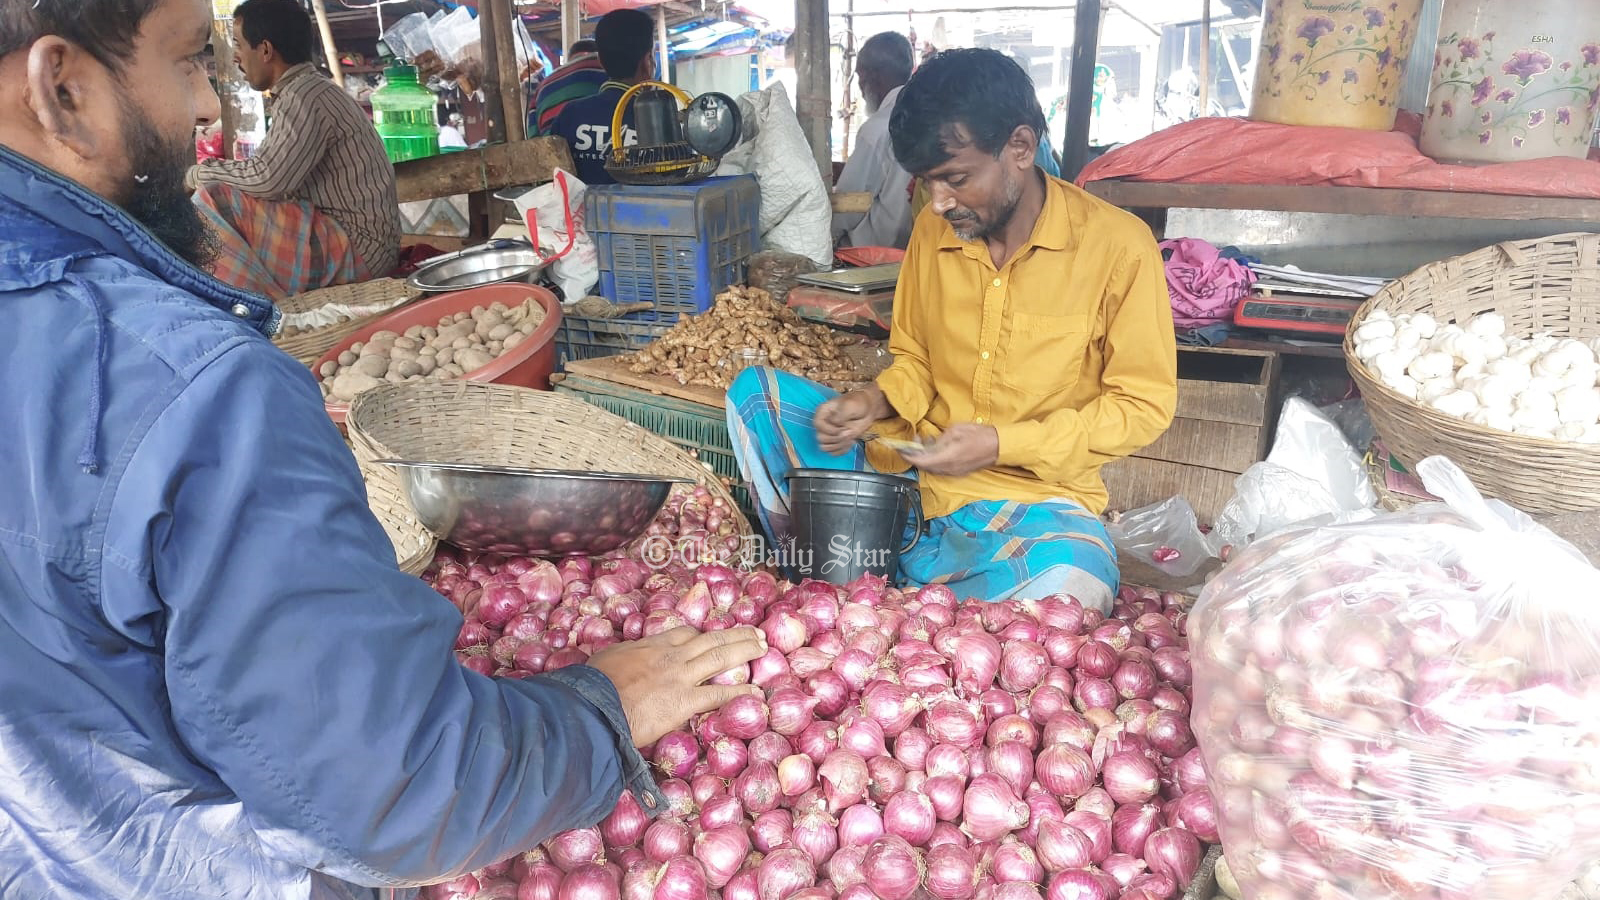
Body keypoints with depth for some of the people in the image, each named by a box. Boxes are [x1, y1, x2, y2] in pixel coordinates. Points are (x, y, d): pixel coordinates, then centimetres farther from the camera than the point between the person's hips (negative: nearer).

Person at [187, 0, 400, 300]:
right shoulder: (306, 91, 16)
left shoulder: (305, 97, -15)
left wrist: (197, 174, -5)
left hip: (357, 251, -10)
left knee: (215, 200, -17)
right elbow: (276, 174, 15)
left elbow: (266, 179, -22)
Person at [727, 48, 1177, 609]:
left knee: (1070, 587, -39)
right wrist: (873, 404, -8)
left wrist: (1003, 444, -18)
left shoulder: (1117, 247, -11)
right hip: (912, 469, 4)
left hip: (1034, 497, -4)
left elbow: (1144, 405, -8)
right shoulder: (932, 231, 2)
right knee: (754, 392, -5)